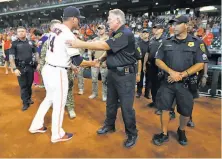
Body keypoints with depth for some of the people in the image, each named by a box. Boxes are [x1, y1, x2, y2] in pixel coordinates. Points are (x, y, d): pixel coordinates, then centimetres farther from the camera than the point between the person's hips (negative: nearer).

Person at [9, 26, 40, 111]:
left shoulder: (30, 42, 4)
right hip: (20, 68, -2)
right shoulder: (14, 43, -4)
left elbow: (36, 53, 13)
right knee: (23, 86, 5)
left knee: (29, 84, 14)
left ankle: (29, 98, 34)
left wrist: (38, 64, 6)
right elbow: (11, 57, -7)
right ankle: (25, 103, 15)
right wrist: (15, 68, -14)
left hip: (30, 66, 2)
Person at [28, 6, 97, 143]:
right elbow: (77, 60, -18)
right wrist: (93, 63, -4)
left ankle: (36, 125, 38)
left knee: (49, 99, 24)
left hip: (48, 69, 9)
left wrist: (70, 65, 19)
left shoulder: (55, 30, 8)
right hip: (58, 72, -9)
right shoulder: (68, 35, -19)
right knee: (59, 104, 6)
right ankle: (57, 135, 24)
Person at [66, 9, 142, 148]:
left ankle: (132, 134, 19)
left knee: (126, 106, -1)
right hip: (113, 73, 9)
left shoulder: (126, 34, -18)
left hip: (125, 74, -9)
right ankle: (109, 125, 38)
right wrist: (100, 59, 3)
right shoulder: (116, 34, 13)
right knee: (111, 102, 18)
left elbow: (104, 45, -26)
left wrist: (81, 44, -23)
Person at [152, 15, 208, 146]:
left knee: (186, 111, 9)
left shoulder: (196, 43, -1)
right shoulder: (167, 42, 5)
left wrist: (182, 75, -17)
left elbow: (200, 64, -6)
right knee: (165, 108, 4)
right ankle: (164, 134, 23)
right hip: (168, 81, 2)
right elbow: (158, 61, 2)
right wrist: (171, 72, -14)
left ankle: (181, 131, 37)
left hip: (186, 83, -1)